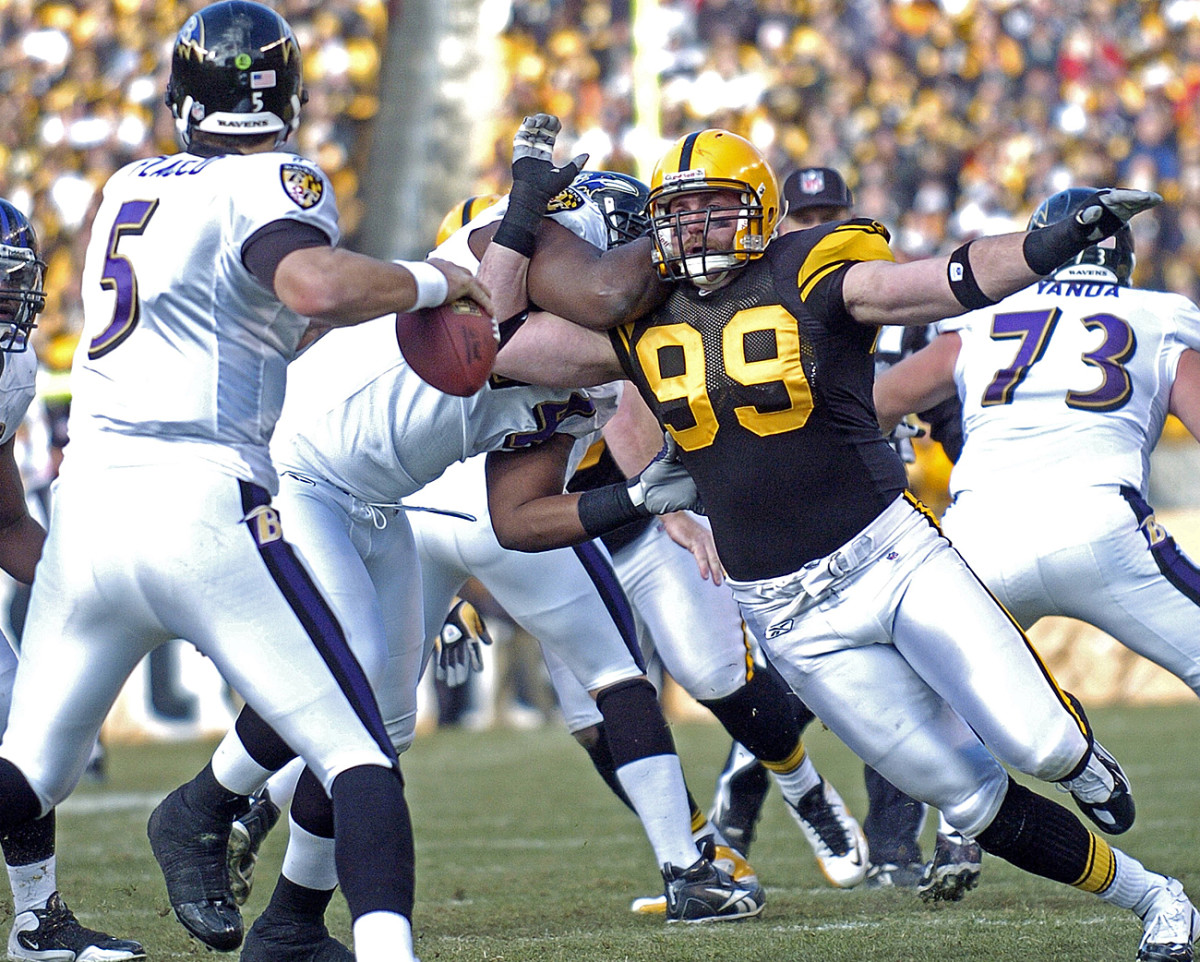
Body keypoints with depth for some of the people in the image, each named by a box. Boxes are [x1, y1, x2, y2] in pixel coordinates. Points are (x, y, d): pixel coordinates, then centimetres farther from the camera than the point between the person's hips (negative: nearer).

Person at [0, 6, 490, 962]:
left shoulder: (128, 190, 18)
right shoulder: (271, 186, -3)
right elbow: (318, 287, -24)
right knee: (357, 753, -1)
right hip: (198, 506, -6)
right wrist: (429, 282, -8)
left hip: (87, 503, 6)